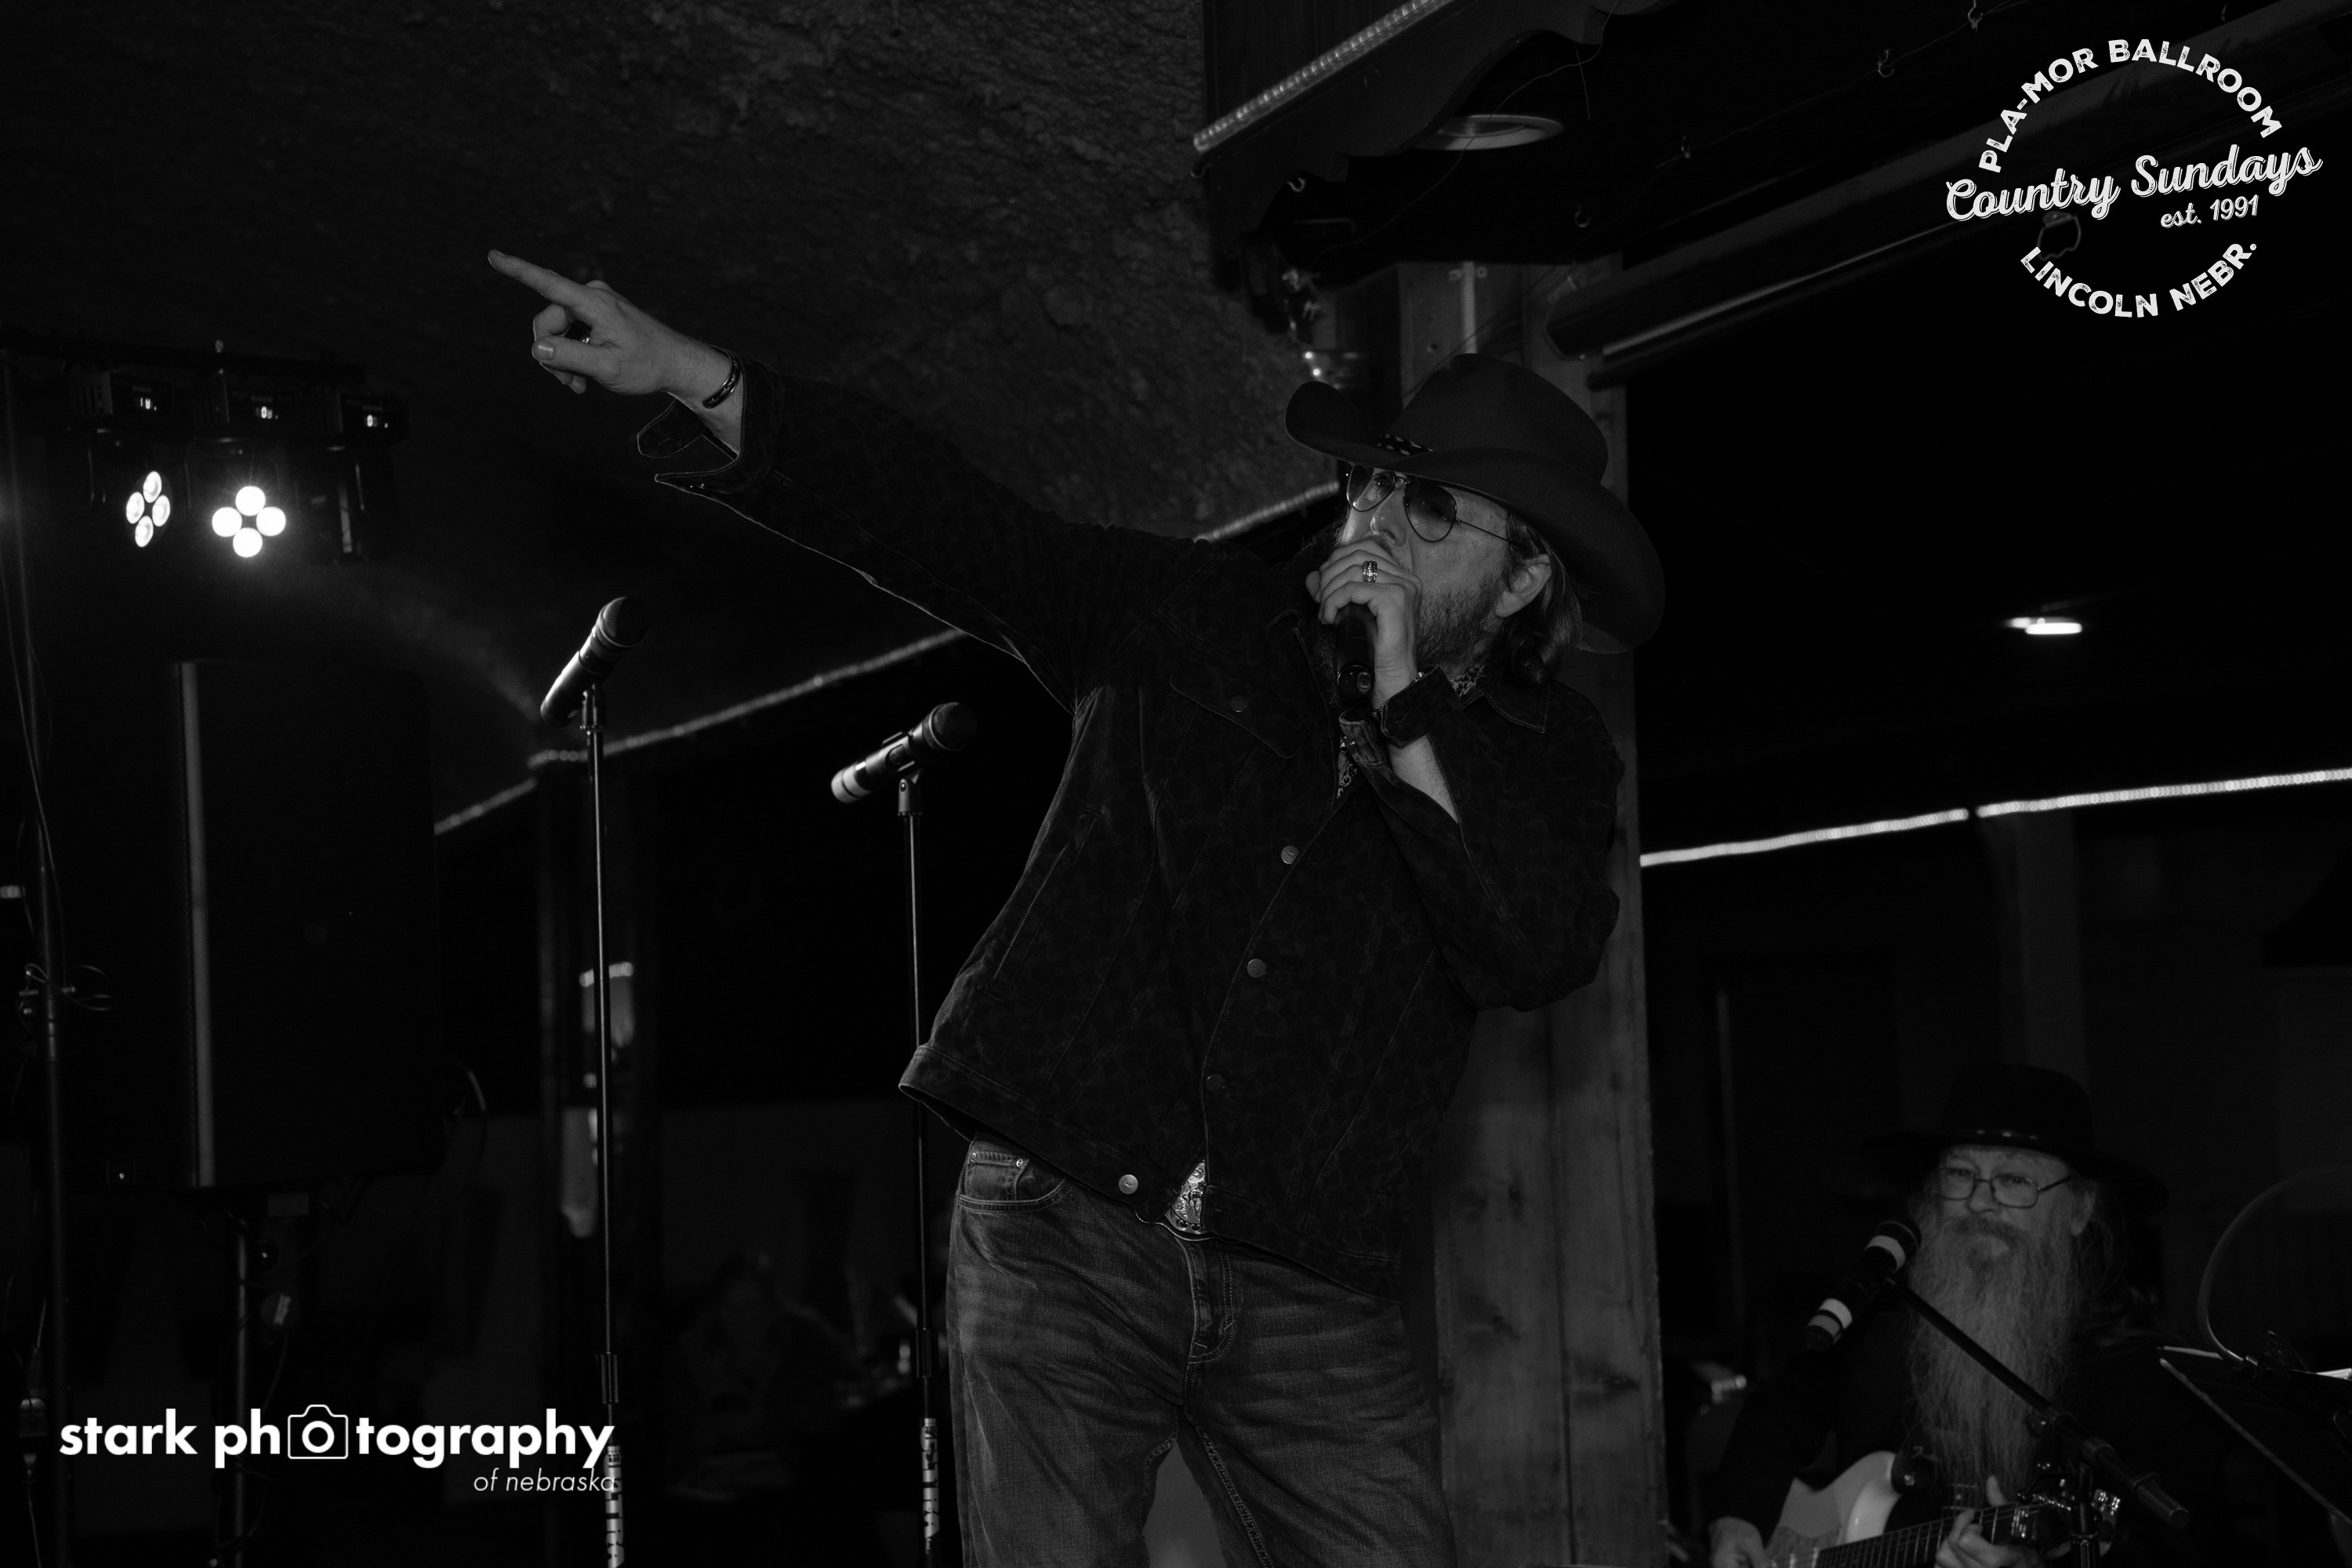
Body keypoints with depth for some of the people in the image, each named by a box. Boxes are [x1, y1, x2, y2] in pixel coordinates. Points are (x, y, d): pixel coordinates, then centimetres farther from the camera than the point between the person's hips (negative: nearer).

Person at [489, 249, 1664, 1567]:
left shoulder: (1551, 756, 7)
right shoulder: (1195, 617, 5)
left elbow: (1543, 951, -12)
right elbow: (943, 519, -3)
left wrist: (1402, 700, -12)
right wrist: (687, 373, -15)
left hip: (1313, 1307, 1)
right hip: (1062, 1232, -1)